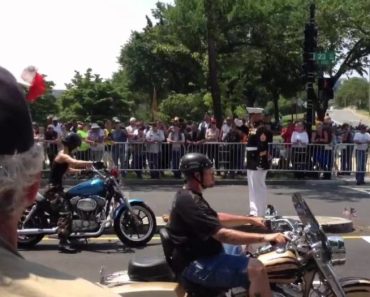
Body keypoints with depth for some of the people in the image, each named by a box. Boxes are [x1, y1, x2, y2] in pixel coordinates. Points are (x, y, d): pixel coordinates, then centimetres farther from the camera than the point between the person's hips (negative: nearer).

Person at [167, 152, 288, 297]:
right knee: (256, 269, -22)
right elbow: (222, 235, -29)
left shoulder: (190, 196, 11)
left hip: (200, 256, 11)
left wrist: (250, 219, 18)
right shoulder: (189, 202, -23)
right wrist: (264, 237, -28)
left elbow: (217, 218, 23)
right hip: (194, 267, -11)